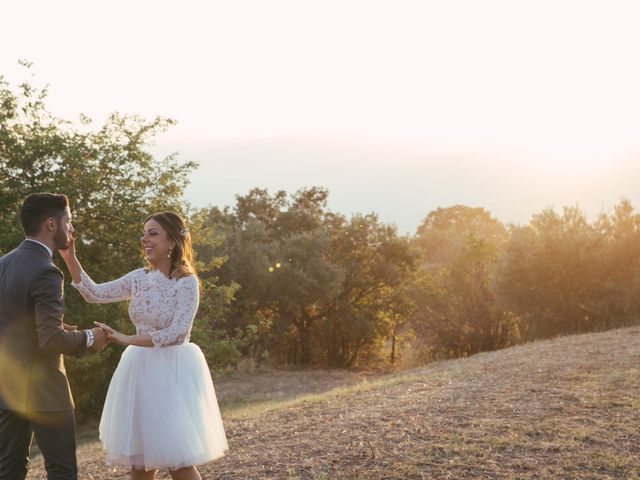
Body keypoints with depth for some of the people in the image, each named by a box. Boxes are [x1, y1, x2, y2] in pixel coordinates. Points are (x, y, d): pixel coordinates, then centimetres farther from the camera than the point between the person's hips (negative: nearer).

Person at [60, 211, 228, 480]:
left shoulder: (186, 282, -12)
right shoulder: (140, 278, 6)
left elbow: (177, 334, -20)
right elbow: (94, 294, 5)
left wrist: (127, 340, -23)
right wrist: (70, 258, -5)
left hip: (172, 373, -6)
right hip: (140, 371, 6)